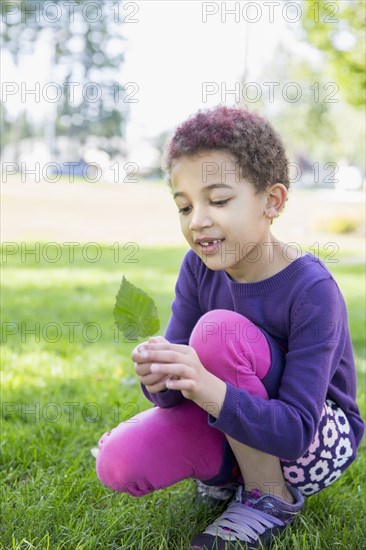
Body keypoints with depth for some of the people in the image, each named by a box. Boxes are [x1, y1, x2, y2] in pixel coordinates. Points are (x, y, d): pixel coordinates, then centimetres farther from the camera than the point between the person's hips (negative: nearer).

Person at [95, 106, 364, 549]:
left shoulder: (312, 290, -26)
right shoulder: (198, 267, -9)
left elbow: (295, 430, -30)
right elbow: (179, 390, -10)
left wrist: (210, 389, -47)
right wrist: (160, 379, -35)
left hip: (318, 440, -5)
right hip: (234, 424, 5)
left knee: (219, 330, -29)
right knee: (117, 463, -20)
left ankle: (271, 498, -11)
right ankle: (228, 475, 10)